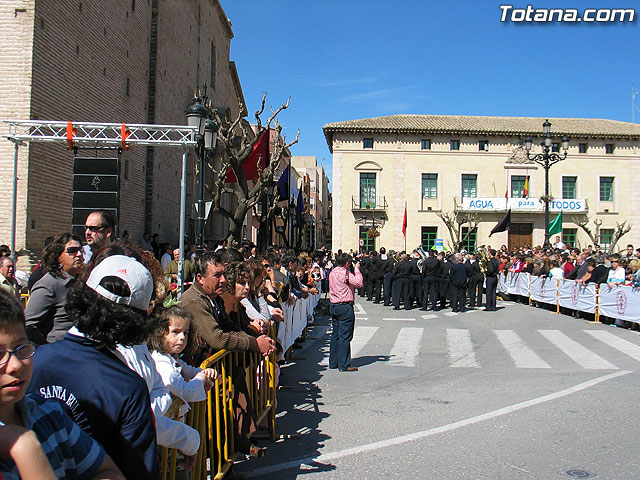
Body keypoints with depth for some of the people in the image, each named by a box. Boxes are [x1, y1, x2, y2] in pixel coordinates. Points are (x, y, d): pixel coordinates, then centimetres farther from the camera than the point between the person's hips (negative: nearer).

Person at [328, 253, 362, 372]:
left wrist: (354, 270, 14)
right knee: (345, 336, -4)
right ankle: (344, 365, -1)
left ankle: (333, 362, 20)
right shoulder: (345, 273, -15)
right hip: (345, 307, -9)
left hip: (333, 306, 9)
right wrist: (357, 270, -2)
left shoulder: (332, 273, 12)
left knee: (335, 335, 15)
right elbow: (359, 283, -14)